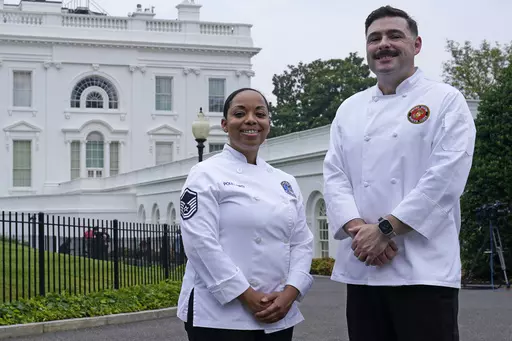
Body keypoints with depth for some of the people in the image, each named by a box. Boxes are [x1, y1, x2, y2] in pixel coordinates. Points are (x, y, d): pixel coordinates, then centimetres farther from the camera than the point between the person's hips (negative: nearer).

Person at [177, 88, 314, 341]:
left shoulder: (285, 182, 13)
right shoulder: (206, 175, -4)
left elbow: (302, 241, 10)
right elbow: (200, 243, -14)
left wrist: (290, 292, -7)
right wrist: (247, 296, -16)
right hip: (220, 316, -5)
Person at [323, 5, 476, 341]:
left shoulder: (445, 101, 2)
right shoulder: (350, 109, 16)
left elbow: (446, 177, -10)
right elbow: (334, 175, 7)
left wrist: (385, 229, -14)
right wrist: (358, 229, -11)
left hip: (424, 268, -4)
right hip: (361, 267, 5)